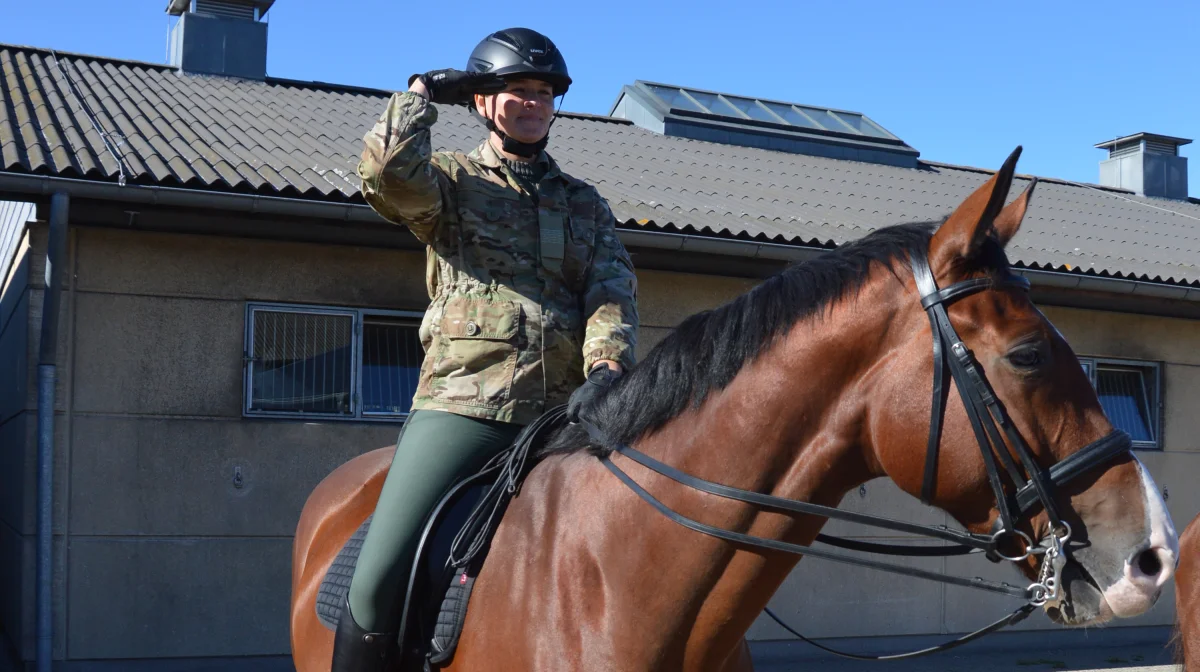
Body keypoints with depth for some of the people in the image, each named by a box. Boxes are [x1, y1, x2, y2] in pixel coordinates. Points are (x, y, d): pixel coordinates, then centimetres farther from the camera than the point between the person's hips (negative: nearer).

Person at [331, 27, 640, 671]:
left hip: (563, 416, 4)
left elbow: (614, 293, 5)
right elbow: (386, 167, -12)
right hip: (461, 407, -3)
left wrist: (606, 368, -16)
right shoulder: (451, 181, 11)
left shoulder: (585, 203, 20)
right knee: (379, 582, -13)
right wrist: (423, 92, 6)